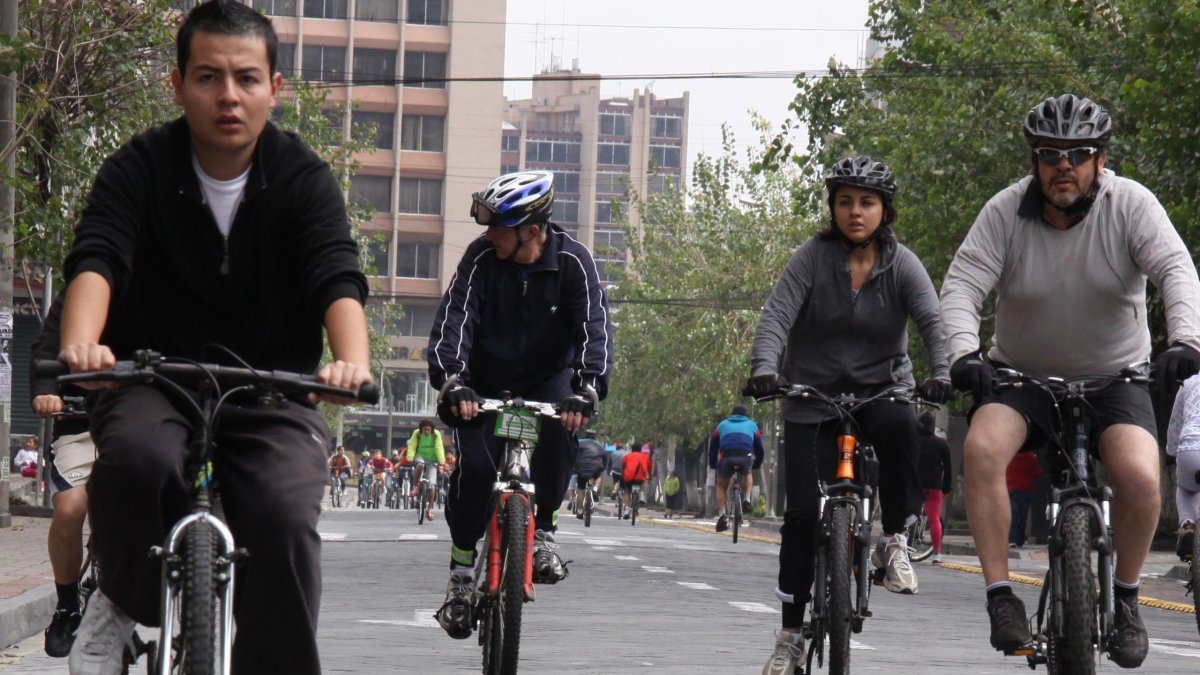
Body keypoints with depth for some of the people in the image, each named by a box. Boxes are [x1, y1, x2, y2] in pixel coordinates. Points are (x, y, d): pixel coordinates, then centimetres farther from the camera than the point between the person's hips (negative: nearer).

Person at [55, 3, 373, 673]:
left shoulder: (305, 179, -5)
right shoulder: (140, 168, -5)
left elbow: (339, 279, -19)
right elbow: (96, 260, -20)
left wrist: (352, 360, -42)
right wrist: (82, 342, -43)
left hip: (271, 397, 0)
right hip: (153, 384, 0)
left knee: (287, 519, -26)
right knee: (136, 456, -34)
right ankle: (124, 601, -6)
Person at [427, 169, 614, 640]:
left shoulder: (572, 261, -17)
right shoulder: (481, 258, -16)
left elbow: (594, 325, -25)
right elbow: (454, 318, -24)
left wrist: (587, 388, -41)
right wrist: (451, 381, -41)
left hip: (548, 378, 0)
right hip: (486, 383, 0)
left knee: (561, 430, -32)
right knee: (474, 465, -19)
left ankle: (542, 531, -12)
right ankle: (461, 570, -3)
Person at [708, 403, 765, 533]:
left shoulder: (722, 424, 30)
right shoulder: (752, 425, 29)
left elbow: (713, 447, 30)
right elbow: (759, 448, 32)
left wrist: (712, 465, 38)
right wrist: (756, 465, 44)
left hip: (726, 457, 0)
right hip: (745, 458, 0)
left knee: (721, 486, 21)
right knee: (747, 474, 34)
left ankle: (721, 515, 5)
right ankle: (746, 500, 14)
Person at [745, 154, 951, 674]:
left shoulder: (902, 265, -5)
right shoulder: (813, 257, -6)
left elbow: (933, 321, -18)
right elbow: (776, 316, -17)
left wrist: (943, 374, -38)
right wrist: (764, 369, -36)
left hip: (881, 390, 0)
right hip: (814, 397, 0)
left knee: (900, 427, -36)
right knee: (803, 513, -6)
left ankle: (894, 542, -17)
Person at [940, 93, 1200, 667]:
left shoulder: (1130, 205, -12)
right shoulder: (1005, 211, -11)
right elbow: (961, 286, -16)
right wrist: (963, 352, -36)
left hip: (1113, 378, -1)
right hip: (1022, 376, 1)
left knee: (1139, 477, -25)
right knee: (981, 448, -29)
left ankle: (1124, 598, 1)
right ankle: (1000, 596, -19)